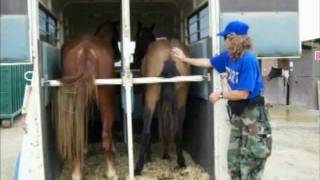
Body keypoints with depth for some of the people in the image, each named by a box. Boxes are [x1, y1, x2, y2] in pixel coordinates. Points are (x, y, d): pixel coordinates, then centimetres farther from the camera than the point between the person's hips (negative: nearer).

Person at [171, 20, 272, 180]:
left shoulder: (249, 60, -25)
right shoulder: (228, 56, 1)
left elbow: (243, 94, -25)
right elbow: (209, 62, 19)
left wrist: (220, 95, -13)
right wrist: (185, 59, 21)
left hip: (252, 114, -9)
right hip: (237, 113, 9)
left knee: (250, 161, 2)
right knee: (234, 158, 18)